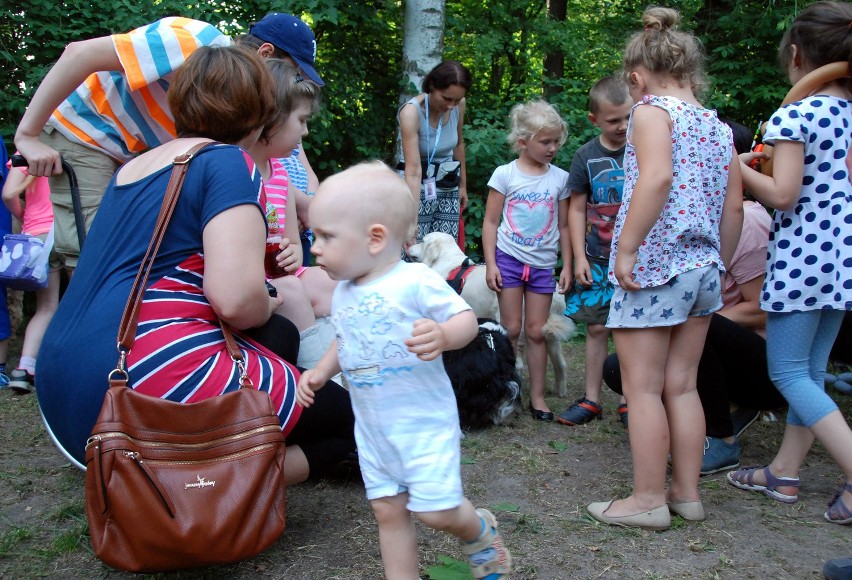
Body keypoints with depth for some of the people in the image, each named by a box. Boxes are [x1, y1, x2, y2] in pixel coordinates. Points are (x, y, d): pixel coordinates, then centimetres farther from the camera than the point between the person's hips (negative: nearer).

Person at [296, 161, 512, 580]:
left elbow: (466, 319, -18)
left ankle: (480, 532, 28)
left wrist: (442, 335, -39)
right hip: (372, 427, 7)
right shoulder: (343, 293, 5)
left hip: (425, 423, -6)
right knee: (388, 511, 11)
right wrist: (320, 372, 8)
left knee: (436, 511, -4)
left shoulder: (416, 282, -18)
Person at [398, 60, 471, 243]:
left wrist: (463, 185, 18)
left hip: (448, 189, 5)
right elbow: (413, 169, -28)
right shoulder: (411, 111, -21)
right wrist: (411, 218, -33)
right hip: (418, 188, -5)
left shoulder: (459, 105, -5)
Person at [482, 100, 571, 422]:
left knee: (536, 331, 5)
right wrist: (490, 264, -7)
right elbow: (490, 222, -2)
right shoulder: (505, 174, -4)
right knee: (511, 329, 3)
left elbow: (564, 226, 8)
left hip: (542, 264, 2)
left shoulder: (560, 178, 3)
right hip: (509, 259, -2)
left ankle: (537, 396, 14)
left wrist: (567, 265, 5)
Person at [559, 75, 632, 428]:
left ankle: (629, 401, 17)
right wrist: (579, 257, -1)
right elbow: (577, 209, 5)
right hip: (598, 260, 1)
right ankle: (591, 399, 17)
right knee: (597, 328, 6)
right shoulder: (587, 157, 2)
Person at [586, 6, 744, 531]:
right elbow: (734, 207, 13)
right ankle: (687, 492, 22)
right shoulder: (719, 126, 13)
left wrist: (626, 248, -23)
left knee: (643, 389, 2)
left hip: (653, 267, -7)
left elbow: (657, 176, -26)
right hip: (702, 268, 8)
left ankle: (649, 499, 10)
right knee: (681, 386, 14)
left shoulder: (653, 110, -7)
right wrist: (720, 268, 22)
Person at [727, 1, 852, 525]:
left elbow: (782, 194, -18)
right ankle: (785, 472, 24)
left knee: (788, 372, 1)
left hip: (802, 253, -8)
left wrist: (739, 168, -3)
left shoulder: (793, 116, -13)